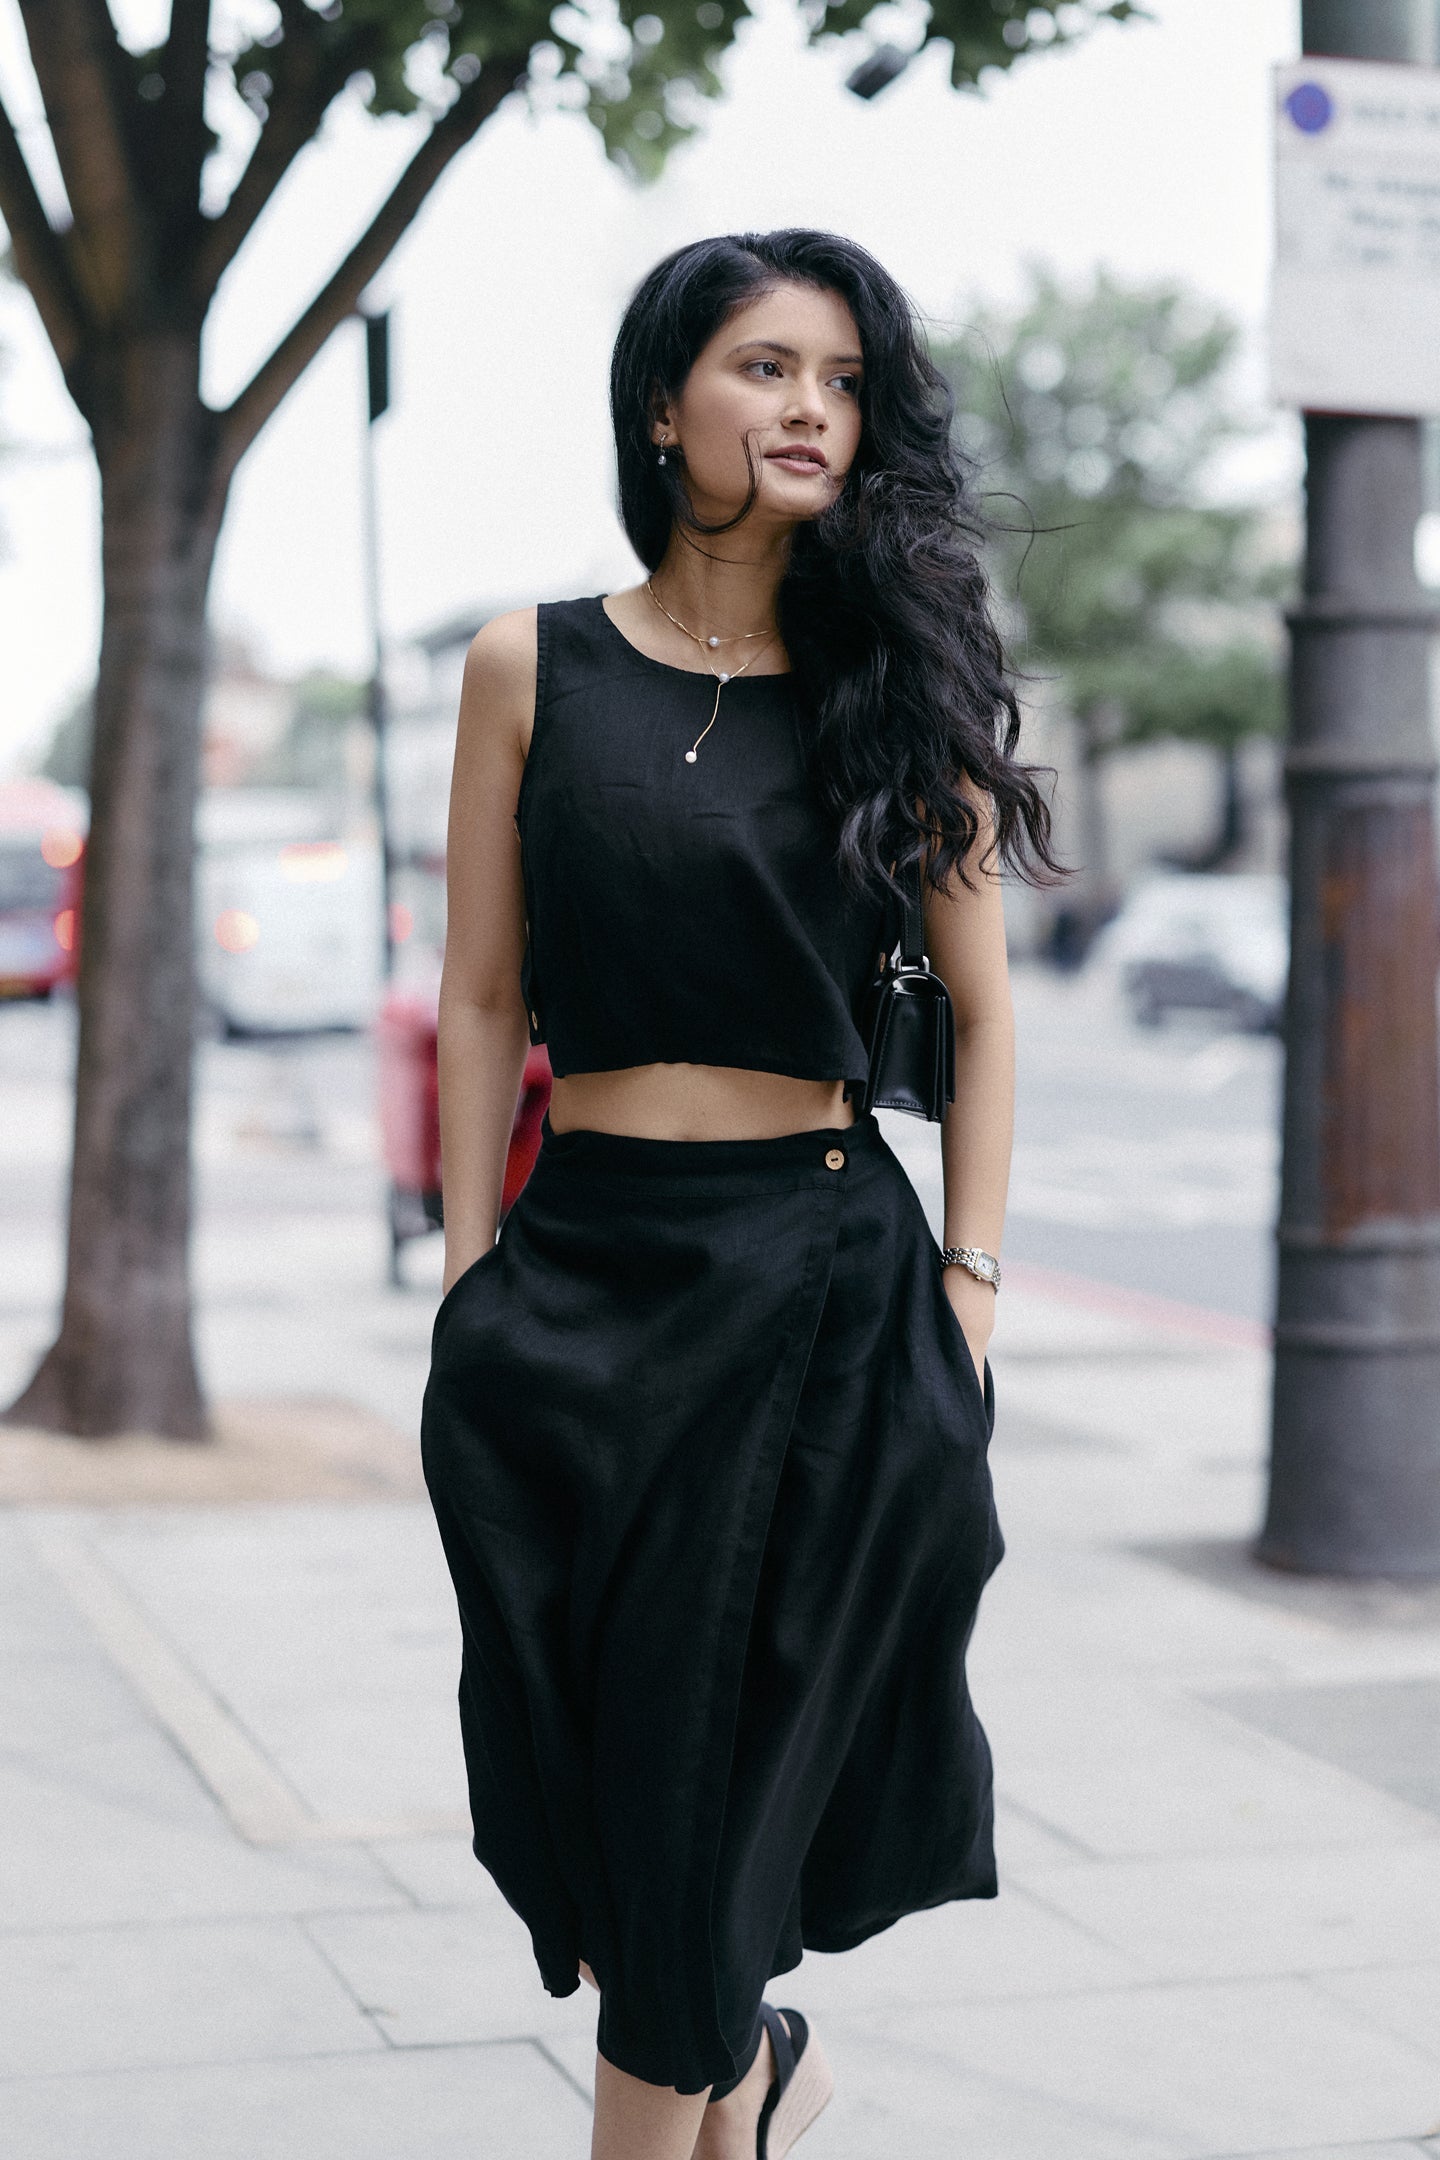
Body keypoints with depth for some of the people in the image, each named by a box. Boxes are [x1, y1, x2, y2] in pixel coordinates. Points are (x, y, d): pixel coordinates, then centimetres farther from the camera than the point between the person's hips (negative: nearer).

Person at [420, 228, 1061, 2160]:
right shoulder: (533, 669, 3)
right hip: (585, 1263, 1)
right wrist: (472, 1280, 2)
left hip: (826, 1272, -1)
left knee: (717, 1762, 4)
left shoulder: (902, 681, 2)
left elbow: (982, 1010, 6)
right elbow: (484, 1002, 5)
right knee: (594, 1757, 7)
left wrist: (967, 1279, 0)